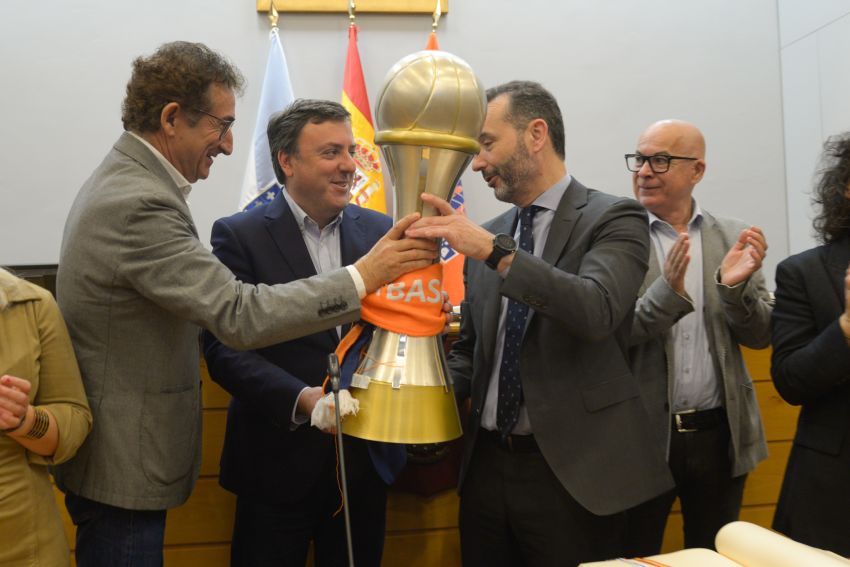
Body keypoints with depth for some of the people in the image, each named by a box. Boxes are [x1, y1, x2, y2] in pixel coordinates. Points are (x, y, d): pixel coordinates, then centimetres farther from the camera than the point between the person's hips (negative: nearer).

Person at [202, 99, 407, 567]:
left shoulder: (381, 231, 4)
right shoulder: (240, 235, -6)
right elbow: (224, 347, -12)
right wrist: (301, 398, -26)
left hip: (366, 457, 4)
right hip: (279, 461, -3)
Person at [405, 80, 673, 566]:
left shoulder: (614, 218, -6)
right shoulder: (487, 235, 10)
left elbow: (596, 311, -25)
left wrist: (495, 250, -29)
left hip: (572, 473, -5)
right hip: (486, 466, 5)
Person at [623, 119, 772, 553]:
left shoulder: (735, 239, 3)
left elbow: (760, 336, 3)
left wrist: (736, 286, -17)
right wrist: (667, 293, -28)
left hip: (719, 435, 3)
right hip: (643, 435, -3)